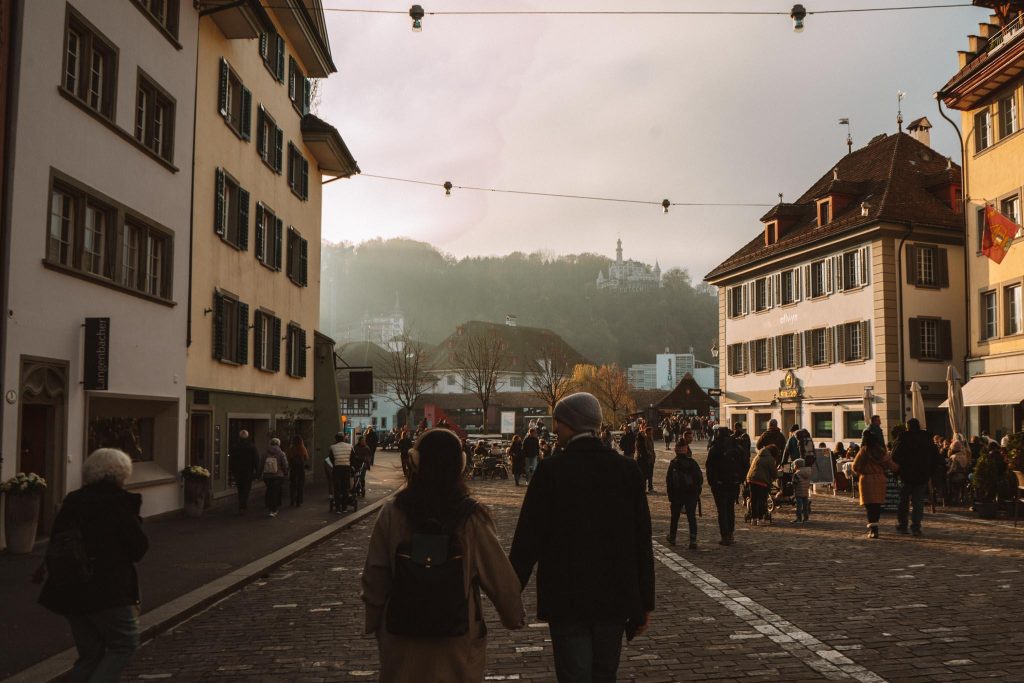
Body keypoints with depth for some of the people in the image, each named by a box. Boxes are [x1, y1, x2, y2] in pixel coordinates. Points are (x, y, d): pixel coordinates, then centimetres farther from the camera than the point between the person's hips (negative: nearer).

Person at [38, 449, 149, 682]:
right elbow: (139, 548, -7)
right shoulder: (120, 503, -9)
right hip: (108, 590, -7)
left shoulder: (72, 502, 9)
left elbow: (55, 543, 13)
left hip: (69, 591, 7)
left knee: (89, 653, 16)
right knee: (125, 644, 6)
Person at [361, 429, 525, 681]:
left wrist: (375, 622, 11)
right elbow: (499, 576, -9)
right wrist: (515, 616, 9)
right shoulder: (471, 518, -16)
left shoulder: (393, 512, -13)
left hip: (403, 639, 1)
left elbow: (374, 577, -5)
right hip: (457, 642, -1)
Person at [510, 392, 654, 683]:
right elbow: (642, 542, 0)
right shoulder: (627, 469, -1)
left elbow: (528, 538, -11)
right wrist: (645, 603, 8)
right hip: (616, 597, 4)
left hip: (567, 598, -4)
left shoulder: (551, 470, -12)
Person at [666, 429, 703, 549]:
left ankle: (672, 538, 30)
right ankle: (693, 541, -4)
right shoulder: (692, 463, -7)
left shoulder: (673, 464, -7)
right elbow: (700, 478, -6)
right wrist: (697, 492, 7)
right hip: (691, 494, 0)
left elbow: (669, 481, -6)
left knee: (675, 517, 16)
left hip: (677, 494, 0)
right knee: (691, 517, 3)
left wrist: (670, 497, 0)